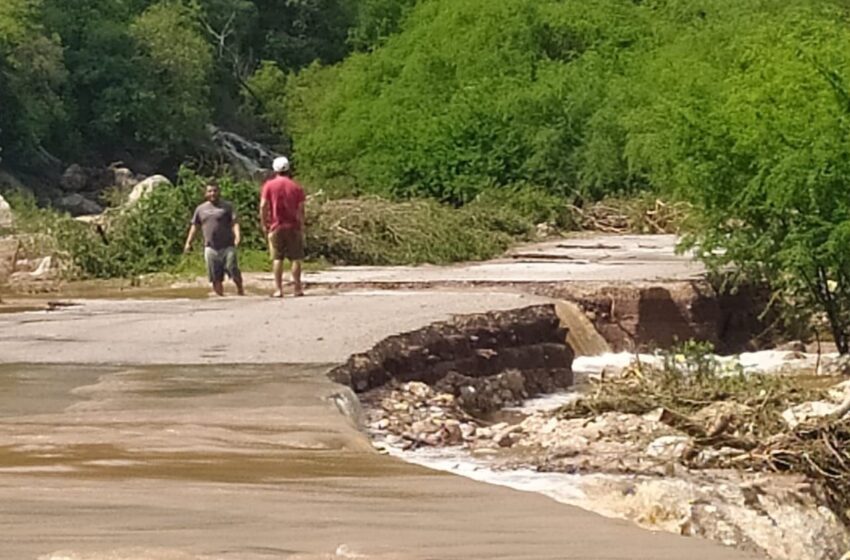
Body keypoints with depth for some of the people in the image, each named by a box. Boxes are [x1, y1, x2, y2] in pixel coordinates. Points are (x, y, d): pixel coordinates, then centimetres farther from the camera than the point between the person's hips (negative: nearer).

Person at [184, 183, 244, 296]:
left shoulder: (227, 206, 5)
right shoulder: (200, 209, 14)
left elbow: (234, 222, -4)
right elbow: (194, 226, 18)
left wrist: (237, 236, -21)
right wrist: (188, 242, 11)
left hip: (227, 246, -2)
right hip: (210, 248, 3)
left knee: (234, 272, -6)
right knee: (216, 277, 1)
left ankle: (241, 291, 11)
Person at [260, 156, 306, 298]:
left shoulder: (269, 185, 1)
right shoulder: (296, 187, 4)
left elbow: (263, 206, -6)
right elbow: (300, 209, 1)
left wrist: (264, 224, 1)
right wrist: (302, 227, 7)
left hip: (276, 227, 0)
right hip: (293, 227, 0)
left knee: (277, 259, 1)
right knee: (296, 258, 4)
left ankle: (279, 290, -3)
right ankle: (298, 288, 2)